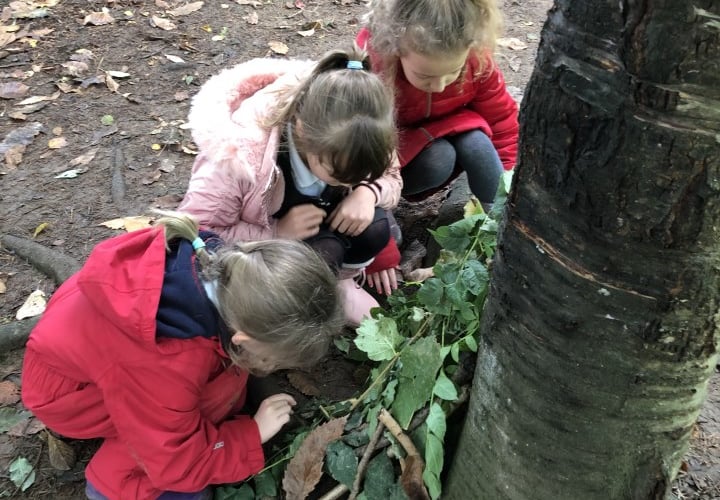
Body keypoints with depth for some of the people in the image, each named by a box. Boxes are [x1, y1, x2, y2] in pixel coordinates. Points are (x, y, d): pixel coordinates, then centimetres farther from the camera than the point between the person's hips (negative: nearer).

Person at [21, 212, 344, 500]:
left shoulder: (216, 265, -24)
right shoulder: (165, 365, -41)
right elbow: (175, 463, -23)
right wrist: (254, 434, -14)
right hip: (66, 390, -7)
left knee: (230, 362, -7)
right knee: (220, 390, -23)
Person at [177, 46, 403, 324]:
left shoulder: (350, 140, -23)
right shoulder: (240, 155, -36)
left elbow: (390, 176, -5)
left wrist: (367, 192, -28)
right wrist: (277, 232, -35)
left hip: (321, 220, 5)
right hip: (257, 246, -4)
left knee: (373, 229, -26)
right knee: (319, 255, -34)